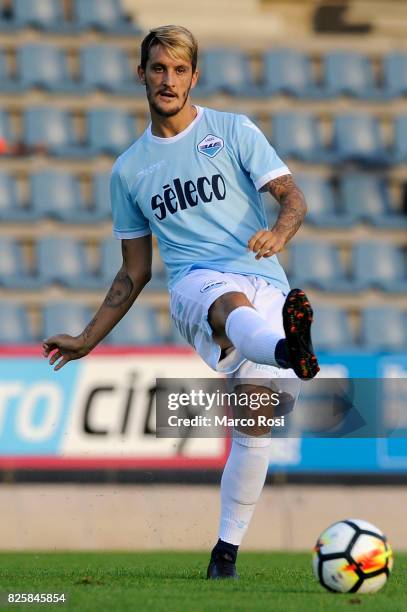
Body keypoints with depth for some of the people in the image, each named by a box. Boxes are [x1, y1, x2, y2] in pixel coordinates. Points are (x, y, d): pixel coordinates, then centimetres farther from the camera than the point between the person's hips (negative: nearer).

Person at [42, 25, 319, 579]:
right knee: (236, 304, -39)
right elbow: (135, 272, 27)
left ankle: (227, 550, 2)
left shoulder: (234, 132, 12)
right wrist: (88, 339, 24)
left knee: (255, 426, -13)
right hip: (195, 284, 0)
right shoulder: (129, 170, 20)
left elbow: (292, 196, 2)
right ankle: (290, 351, -76)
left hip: (265, 285, 0)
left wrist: (279, 232, -21)